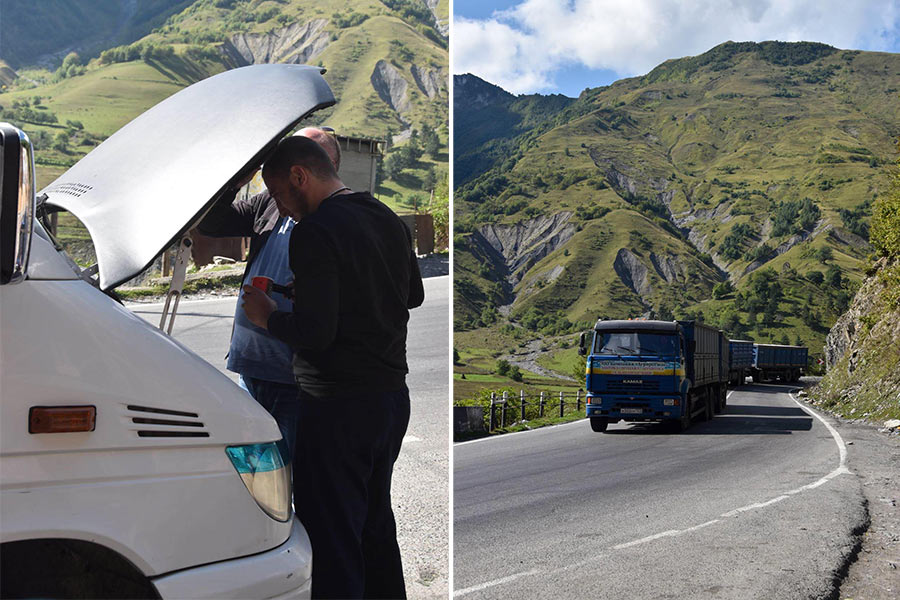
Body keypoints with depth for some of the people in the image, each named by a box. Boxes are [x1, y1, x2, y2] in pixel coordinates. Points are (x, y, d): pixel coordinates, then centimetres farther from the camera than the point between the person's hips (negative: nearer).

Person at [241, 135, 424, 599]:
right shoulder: (389, 221, 11)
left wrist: (268, 317, -4)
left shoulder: (315, 231, -16)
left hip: (338, 407, -9)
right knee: (376, 528, 22)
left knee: (331, 542, -1)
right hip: (393, 393, 9)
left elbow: (314, 333, -21)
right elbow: (413, 296, 25)